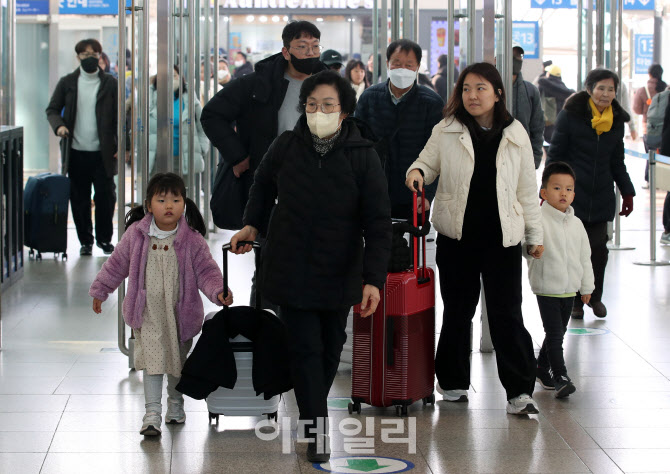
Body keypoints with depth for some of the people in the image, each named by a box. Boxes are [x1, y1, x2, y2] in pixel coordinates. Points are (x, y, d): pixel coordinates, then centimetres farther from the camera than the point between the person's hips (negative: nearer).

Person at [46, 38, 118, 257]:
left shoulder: (110, 83, 4)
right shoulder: (67, 83, 8)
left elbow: (119, 115, 4)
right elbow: (52, 109, 11)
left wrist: (120, 146, -5)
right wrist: (58, 125, -11)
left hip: (103, 153, -1)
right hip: (76, 152, 1)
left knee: (106, 196, 0)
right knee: (79, 199, 5)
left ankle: (105, 238, 16)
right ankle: (85, 241, 16)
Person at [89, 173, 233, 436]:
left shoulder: (192, 240, -9)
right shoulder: (136, 235, -5)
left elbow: (206, 270, -7)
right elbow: (117, 263, 7)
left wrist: (218, 291, -25)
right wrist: (100, 291, 14)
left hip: (180, 313, 1)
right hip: (148, 313, -1)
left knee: (178, 360, 15)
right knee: (152, 358, -9)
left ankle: (175, 404, 37)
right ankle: (152, 413, -8)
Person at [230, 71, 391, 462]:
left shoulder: (363, 157, -13)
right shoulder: (286, 146, -7)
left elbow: (378, 223, -14)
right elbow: (264, 185, 17)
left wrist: (374, 279, -21)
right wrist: (254, 224, 7)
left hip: (339, 272, 0)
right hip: (290, 269, 0)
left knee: (331, 346, 15)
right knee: (305, 347, -5)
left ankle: (315, 408, 38)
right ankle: (318, 430, 0)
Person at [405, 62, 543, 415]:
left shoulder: (515, 135, 3)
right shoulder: (446, 131, 1)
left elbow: (527, 190, 8)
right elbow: (429, 162, 12)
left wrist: (535, 234, 9)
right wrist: (417, 172, -13)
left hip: (502, 237, -1)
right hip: (456, 235, 1)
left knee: (506, 313, -4)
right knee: (458, 311, 11)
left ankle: (520, 390, -1)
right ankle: (453, 382, 24)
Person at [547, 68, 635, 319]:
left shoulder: (616, 121, 9)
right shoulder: (570, 115, -5)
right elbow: (555, 155, -2)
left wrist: (627, 192, 17)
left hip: (601, 197, 3)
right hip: (572, 193, -3)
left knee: (598, 247, -1)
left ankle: (595, 296, 19)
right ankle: (575, 300, 13)